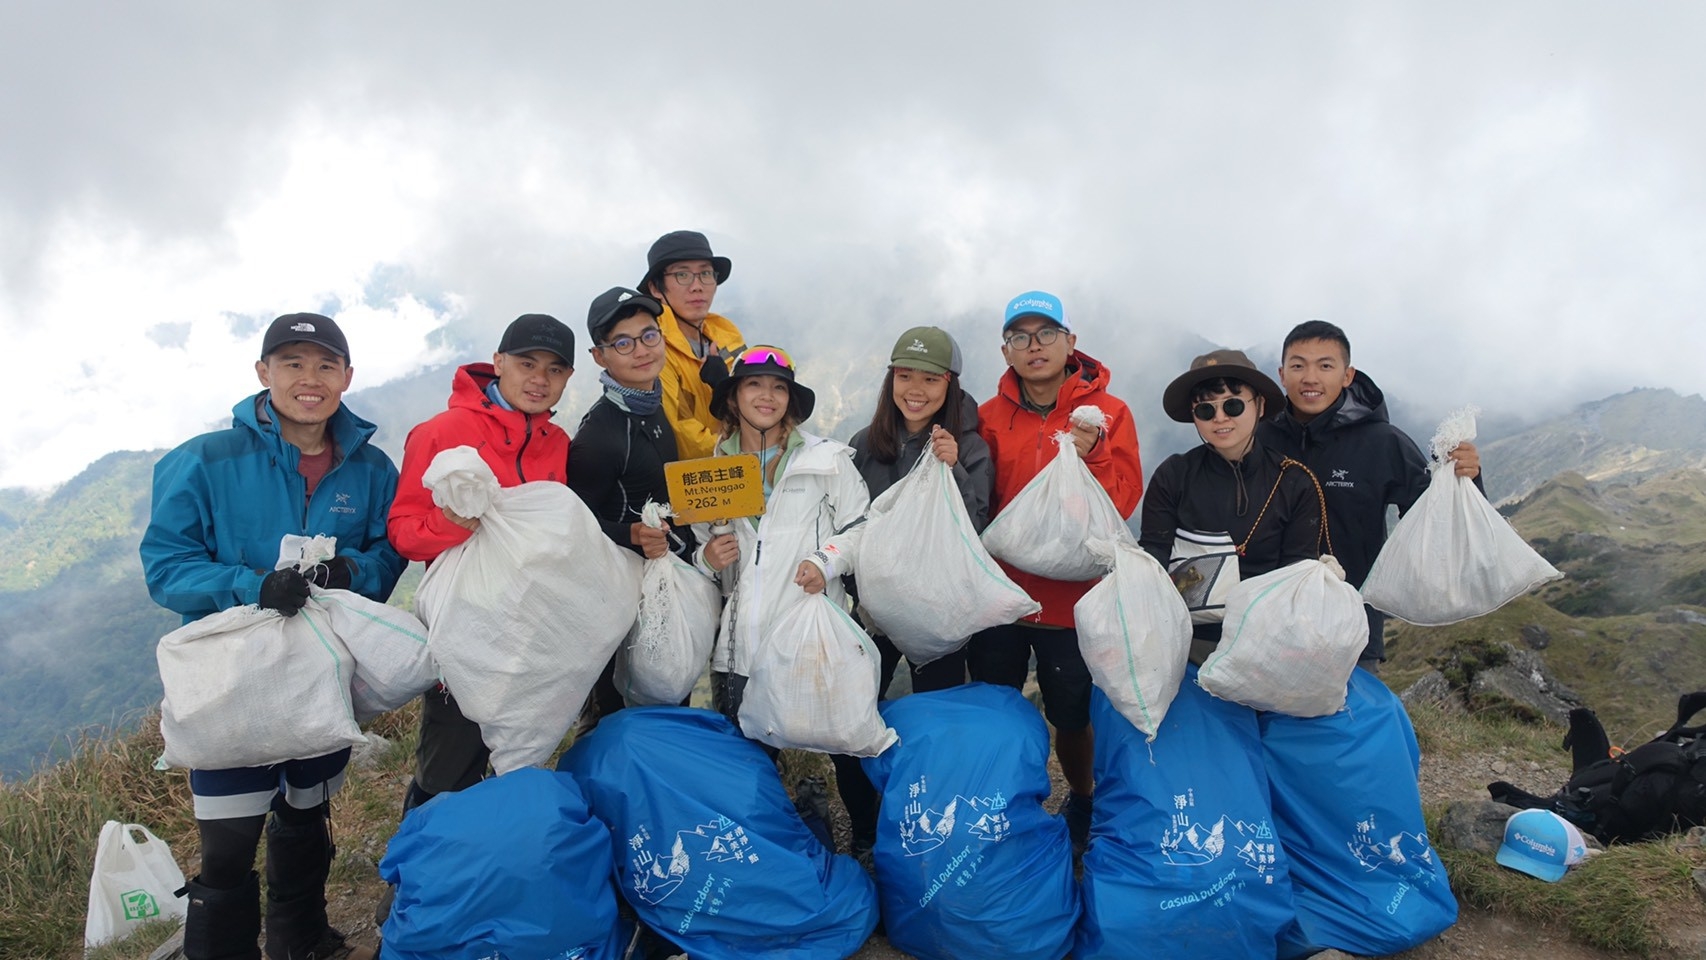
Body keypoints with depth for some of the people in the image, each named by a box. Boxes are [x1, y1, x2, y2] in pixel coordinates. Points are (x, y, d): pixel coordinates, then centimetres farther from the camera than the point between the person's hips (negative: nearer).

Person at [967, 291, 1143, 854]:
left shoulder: (1108, 413, -1)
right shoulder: (990, 418, 4)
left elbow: (1123, 501, -7)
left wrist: (1092, 456, -23)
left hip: (1072, 598, -1)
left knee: (1072, 718, 13)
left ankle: (1081, 803, 40)